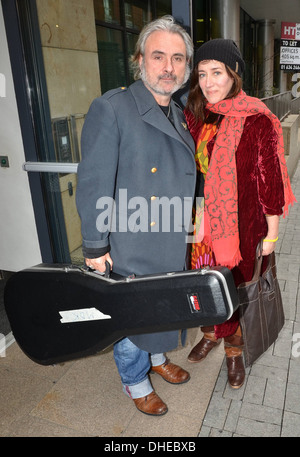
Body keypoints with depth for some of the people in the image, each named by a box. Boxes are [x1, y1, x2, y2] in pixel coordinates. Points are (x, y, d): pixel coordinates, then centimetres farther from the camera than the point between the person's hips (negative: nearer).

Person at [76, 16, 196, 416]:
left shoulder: (179, 116, 8)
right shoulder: (111, 108, -16)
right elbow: (94, 183, -18)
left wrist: (185, 232, 15)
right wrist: (95, 247, -16)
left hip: (172, 246, 7)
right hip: (130, 250, -7)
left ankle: (157, 357, 54)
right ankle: (136, 382, 41)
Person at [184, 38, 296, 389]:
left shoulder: (256, 120, -13)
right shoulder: (195, 116, 3)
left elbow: (269, 179, -11)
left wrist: (271, 234, -8)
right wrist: (193, 213, 14)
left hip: (241, 223, -4)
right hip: (203, 219, 5)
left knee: (235, 286, 9)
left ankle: (234, 349, 35)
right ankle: (211, 333, 44)